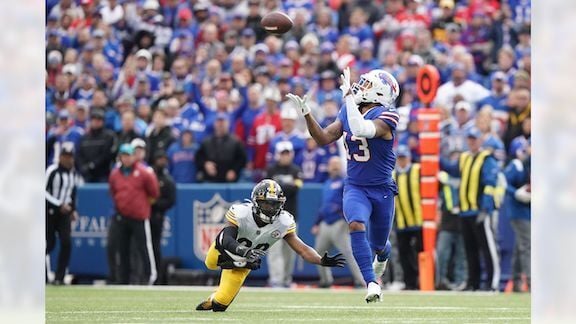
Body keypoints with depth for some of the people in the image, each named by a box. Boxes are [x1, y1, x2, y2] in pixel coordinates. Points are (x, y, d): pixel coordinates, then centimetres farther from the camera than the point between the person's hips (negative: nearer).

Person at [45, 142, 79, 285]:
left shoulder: (73, 173, 8)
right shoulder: (52, 171, -14)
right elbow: (44, 191, -16)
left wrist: (73, 209, 12)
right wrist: (59, 205, -18)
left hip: (64, 212, 5)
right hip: (50, 211, -5)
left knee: (66, 243, -10)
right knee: (50, 243, -2)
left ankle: (59, 277, -6)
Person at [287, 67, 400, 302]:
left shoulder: (385, 117, -18)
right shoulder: (348, 112, 1)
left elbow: (361, 130, -37)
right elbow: (324, 138, 3)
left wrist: (348, 96, -35)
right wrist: (306, 114, -9)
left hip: (382, 190, -3)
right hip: (355, 188, 3)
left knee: (378, 246, 14)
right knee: (356, 224, -29)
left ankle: (382, 256, 54)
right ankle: (371, 283, -26)